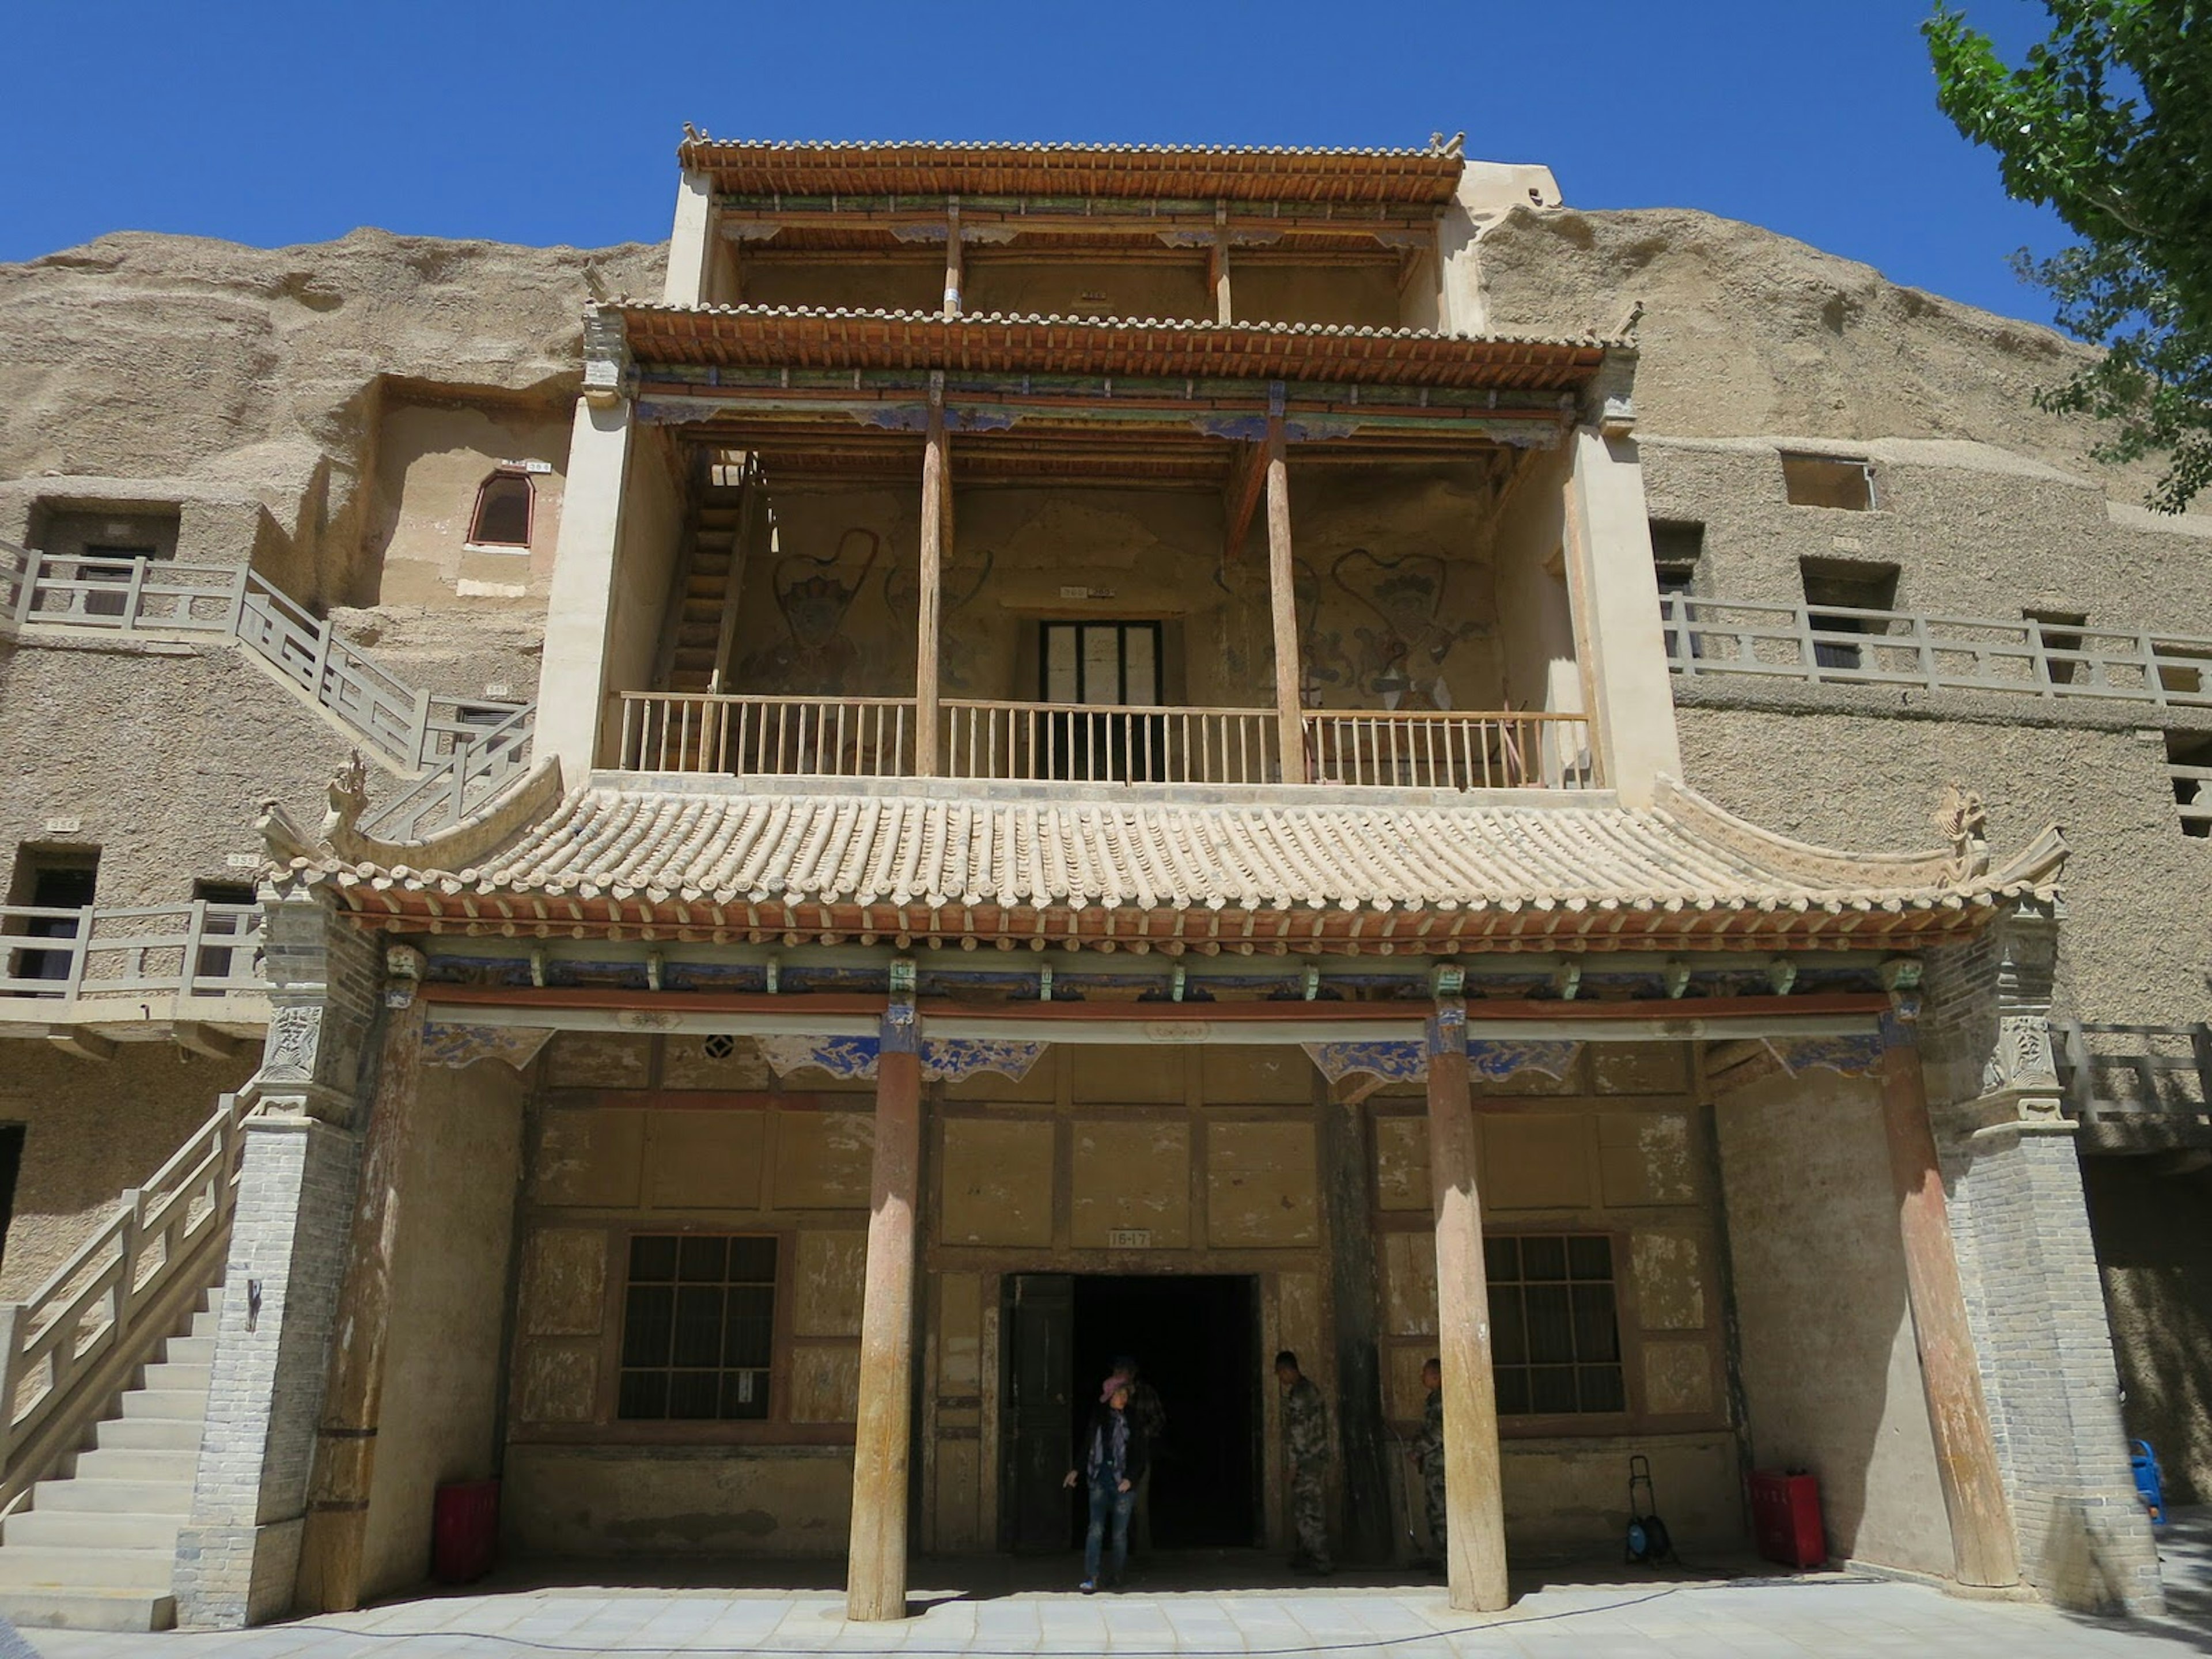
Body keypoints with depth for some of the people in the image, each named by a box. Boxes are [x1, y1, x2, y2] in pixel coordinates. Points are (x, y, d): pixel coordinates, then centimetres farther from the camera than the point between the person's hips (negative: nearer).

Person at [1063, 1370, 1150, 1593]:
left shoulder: (1132, 1420, -4)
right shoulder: (1098, 1417, 3)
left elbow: (1142, 1456, -3)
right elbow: (1088, 1446, 14)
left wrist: (1131, 1478, -13)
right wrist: (1077, 1470, 6)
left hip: (1123, 1483, -1)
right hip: (1100, 1480, 1)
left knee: (1120, 1532, 6)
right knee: (1096, 1529, -8)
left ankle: (1117, 1574, 24)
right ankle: (1090, 1577, -6)